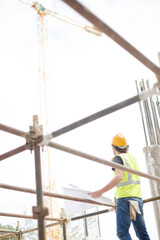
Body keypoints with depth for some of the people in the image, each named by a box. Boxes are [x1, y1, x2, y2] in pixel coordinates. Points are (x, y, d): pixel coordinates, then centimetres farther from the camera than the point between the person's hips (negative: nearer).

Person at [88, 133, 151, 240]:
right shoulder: (133, 158, 19)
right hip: (138, 198, 8)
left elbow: (119, 177, -20)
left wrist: (101, 191, -23)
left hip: (125, 198, -8)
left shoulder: (118, 158, -3)